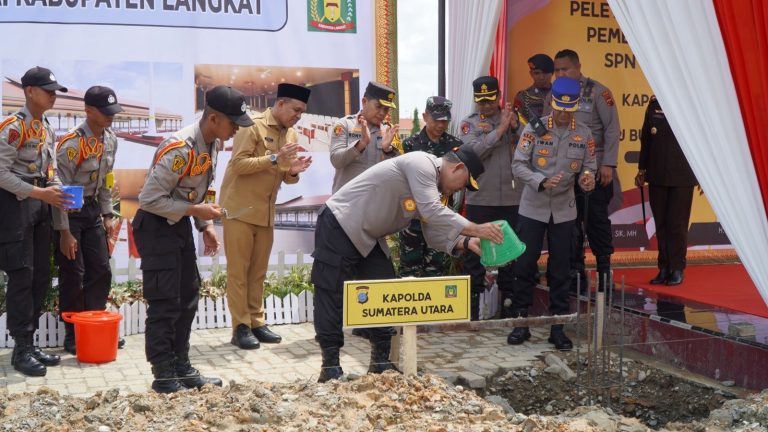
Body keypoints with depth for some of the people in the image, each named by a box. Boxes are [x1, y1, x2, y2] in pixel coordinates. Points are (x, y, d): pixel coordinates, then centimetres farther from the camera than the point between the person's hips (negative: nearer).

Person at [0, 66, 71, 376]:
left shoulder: (49, 130, 12)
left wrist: (59, 193, -1)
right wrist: (38, 193, -22)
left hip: (40, 205, 8)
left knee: (41, 277, 9)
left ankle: (30, 343, 19)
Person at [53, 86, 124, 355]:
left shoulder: (111, 140, 1)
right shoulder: (72, 143, -22)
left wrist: (107, 215, 9)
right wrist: (64, 232, -20)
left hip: (92, 209, 7)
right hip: (68, 211, -7)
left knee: (101, 271, 7)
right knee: (73, 274, -3)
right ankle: (73, 336, 9)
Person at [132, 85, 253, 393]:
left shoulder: (213, 144, 0)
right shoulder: (179, 149, -28)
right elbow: (149, 198, -26)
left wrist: (205, 226, 7)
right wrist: (196, 211, -23)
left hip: (181, 224, 9)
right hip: (156, 226, -9)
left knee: (188, 297, 13)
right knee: (165, 302, -5)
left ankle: (182, 368, 23)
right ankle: (164, 376, 5)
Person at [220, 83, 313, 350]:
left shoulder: (291, 134, 9)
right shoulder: (253, 126, -12)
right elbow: (238, 164, -19)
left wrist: (294, 171, -10)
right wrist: (274, 159, -25)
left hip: (266, 212, 7)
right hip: (240, 208, -7)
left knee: (258, 271, 10)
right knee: (238, 271, -2)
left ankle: (256, 322, 16)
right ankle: (240, 327, 1)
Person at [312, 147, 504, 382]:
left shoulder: (433, 186, 10)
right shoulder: (422, 163, -20)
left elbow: (435, 236, 6)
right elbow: (432, 211, -31)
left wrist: (465, 242, -11)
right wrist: (475, 229, -29)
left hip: (368, 237, 10)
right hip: (339, 226, -10)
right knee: (333, 295, -6)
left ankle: (380, 362, 14)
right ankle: (330, 367, 0)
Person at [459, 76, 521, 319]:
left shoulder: (514, 118, 9)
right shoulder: (470, 124, 3)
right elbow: (473, 151, -15)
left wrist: (516, 127, -12)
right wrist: (500, 129, -14)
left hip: (512, 199, 2)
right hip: (480, 199, -2)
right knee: (475, 251, 2)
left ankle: (509, 300, 23)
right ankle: (471, 303, 11)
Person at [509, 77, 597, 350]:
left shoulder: (584, 134, 2)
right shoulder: (534, 128, -5)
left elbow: (589, 166, 7)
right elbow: (518, 165, -8)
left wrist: (586, 178, -17)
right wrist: (542, 182, -23)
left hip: (564, 210, 2)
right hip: (533, 208, -2)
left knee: (561, 269, 6)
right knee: (525, 264, 2)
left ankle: (558, 326, 16)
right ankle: (520, 321, 14)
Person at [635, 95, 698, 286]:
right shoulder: (654, 105, 8)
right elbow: (645, 139, 13)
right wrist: (641, 169, 13)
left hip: (682, 177, -4)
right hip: (657, 176, 4)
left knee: (677, 224, 0)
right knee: (661, 224, 7)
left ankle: (677, 269, 10)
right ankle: (664, 268, 15)